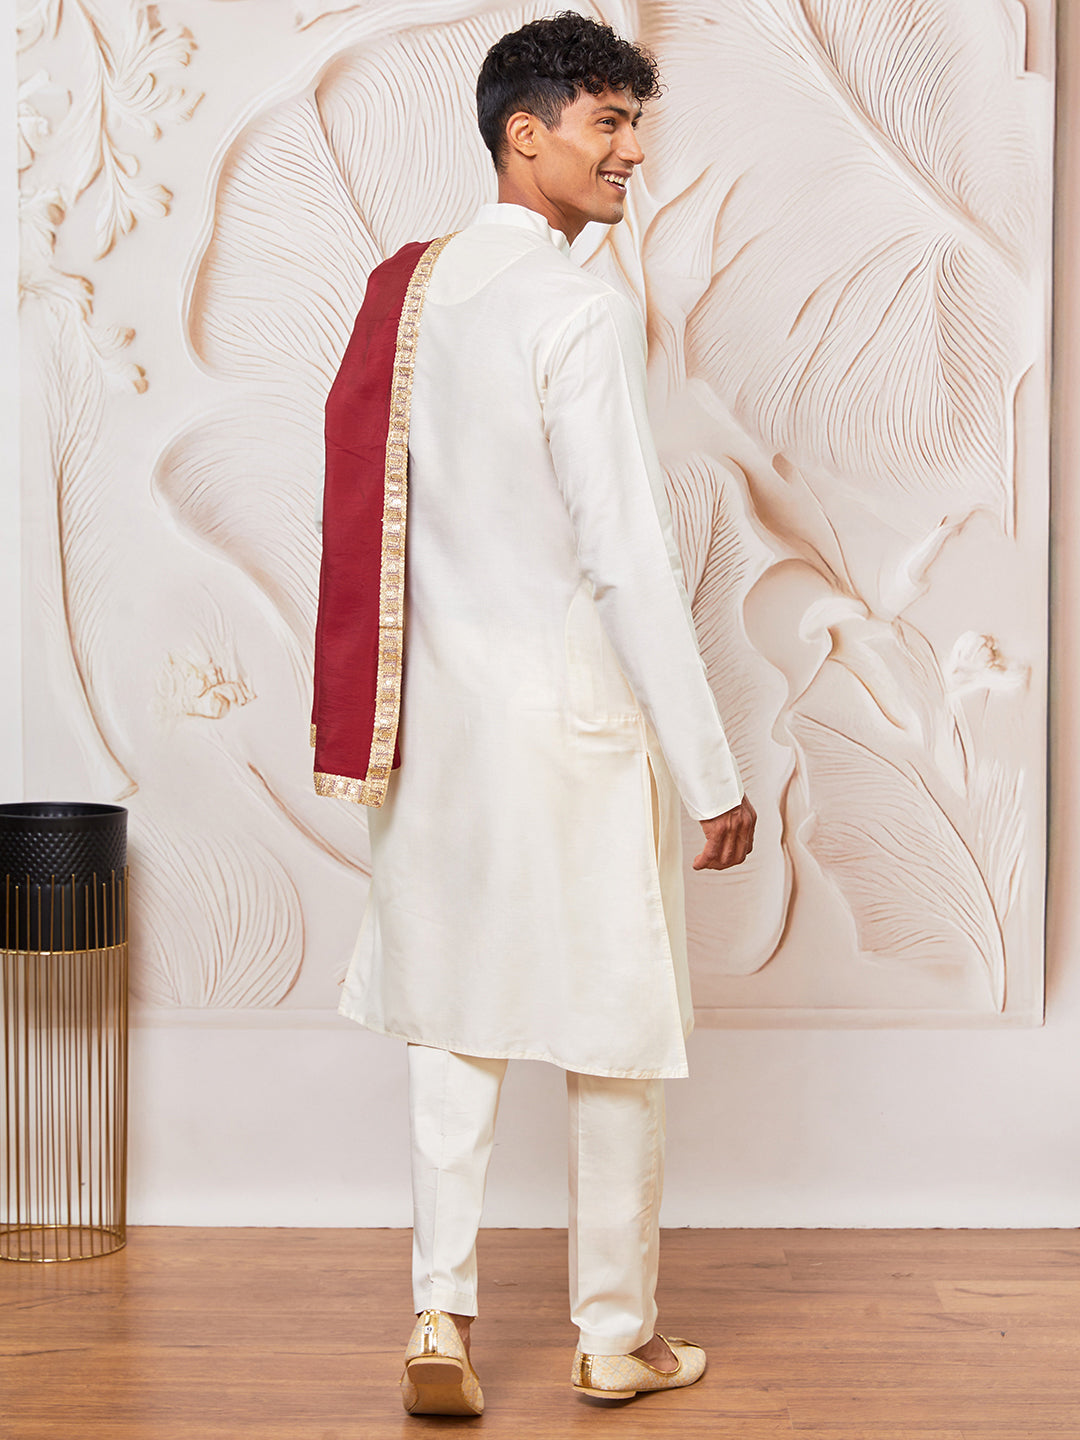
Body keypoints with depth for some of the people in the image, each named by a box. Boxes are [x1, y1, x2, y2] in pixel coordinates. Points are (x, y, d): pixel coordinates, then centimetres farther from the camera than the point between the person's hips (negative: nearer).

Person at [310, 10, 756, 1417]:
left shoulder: (410, 287, 6)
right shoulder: (581, 312, -16)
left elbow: (371, 513, 10)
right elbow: (631, 560, -20)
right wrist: (714, 771, -15)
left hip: (438, 712, 7)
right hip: (572, 717, -6)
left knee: (452, 1023, 13)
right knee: (617, 1032, 8)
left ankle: (438, 1323, 13)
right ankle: (617, 1337, 20)